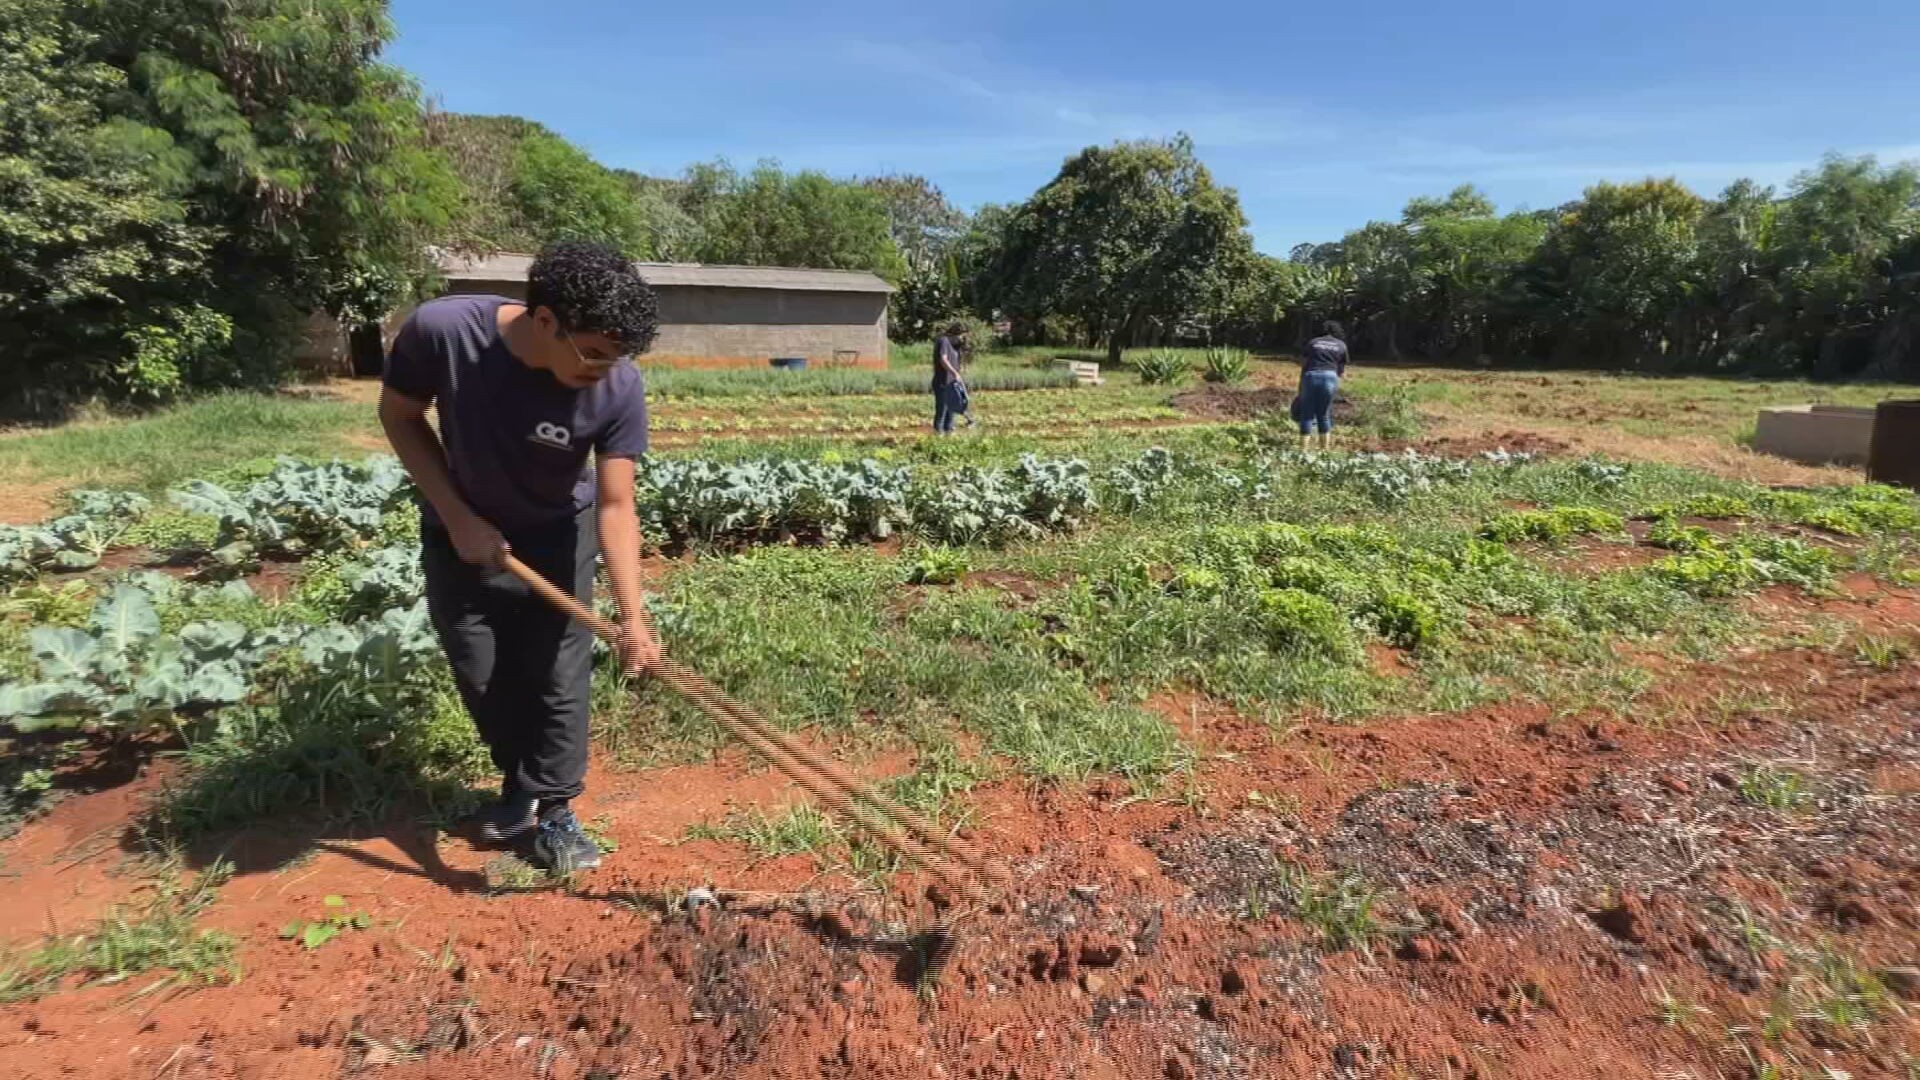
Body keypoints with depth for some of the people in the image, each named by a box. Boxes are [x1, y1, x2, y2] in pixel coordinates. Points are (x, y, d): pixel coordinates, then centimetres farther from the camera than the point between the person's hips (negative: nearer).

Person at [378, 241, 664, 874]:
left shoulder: (618, 388, -29)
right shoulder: (441, 330, -29)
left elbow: (615, 507, -28)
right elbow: (399, 415, -10)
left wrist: (631, 617, -39)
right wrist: (456, 515, -17)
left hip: (555, 539, -1)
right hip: (460, 534, 1)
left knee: (558, 680, 2)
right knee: (483, 679, 12)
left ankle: (553, 809, 21)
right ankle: (520, 781, 37)